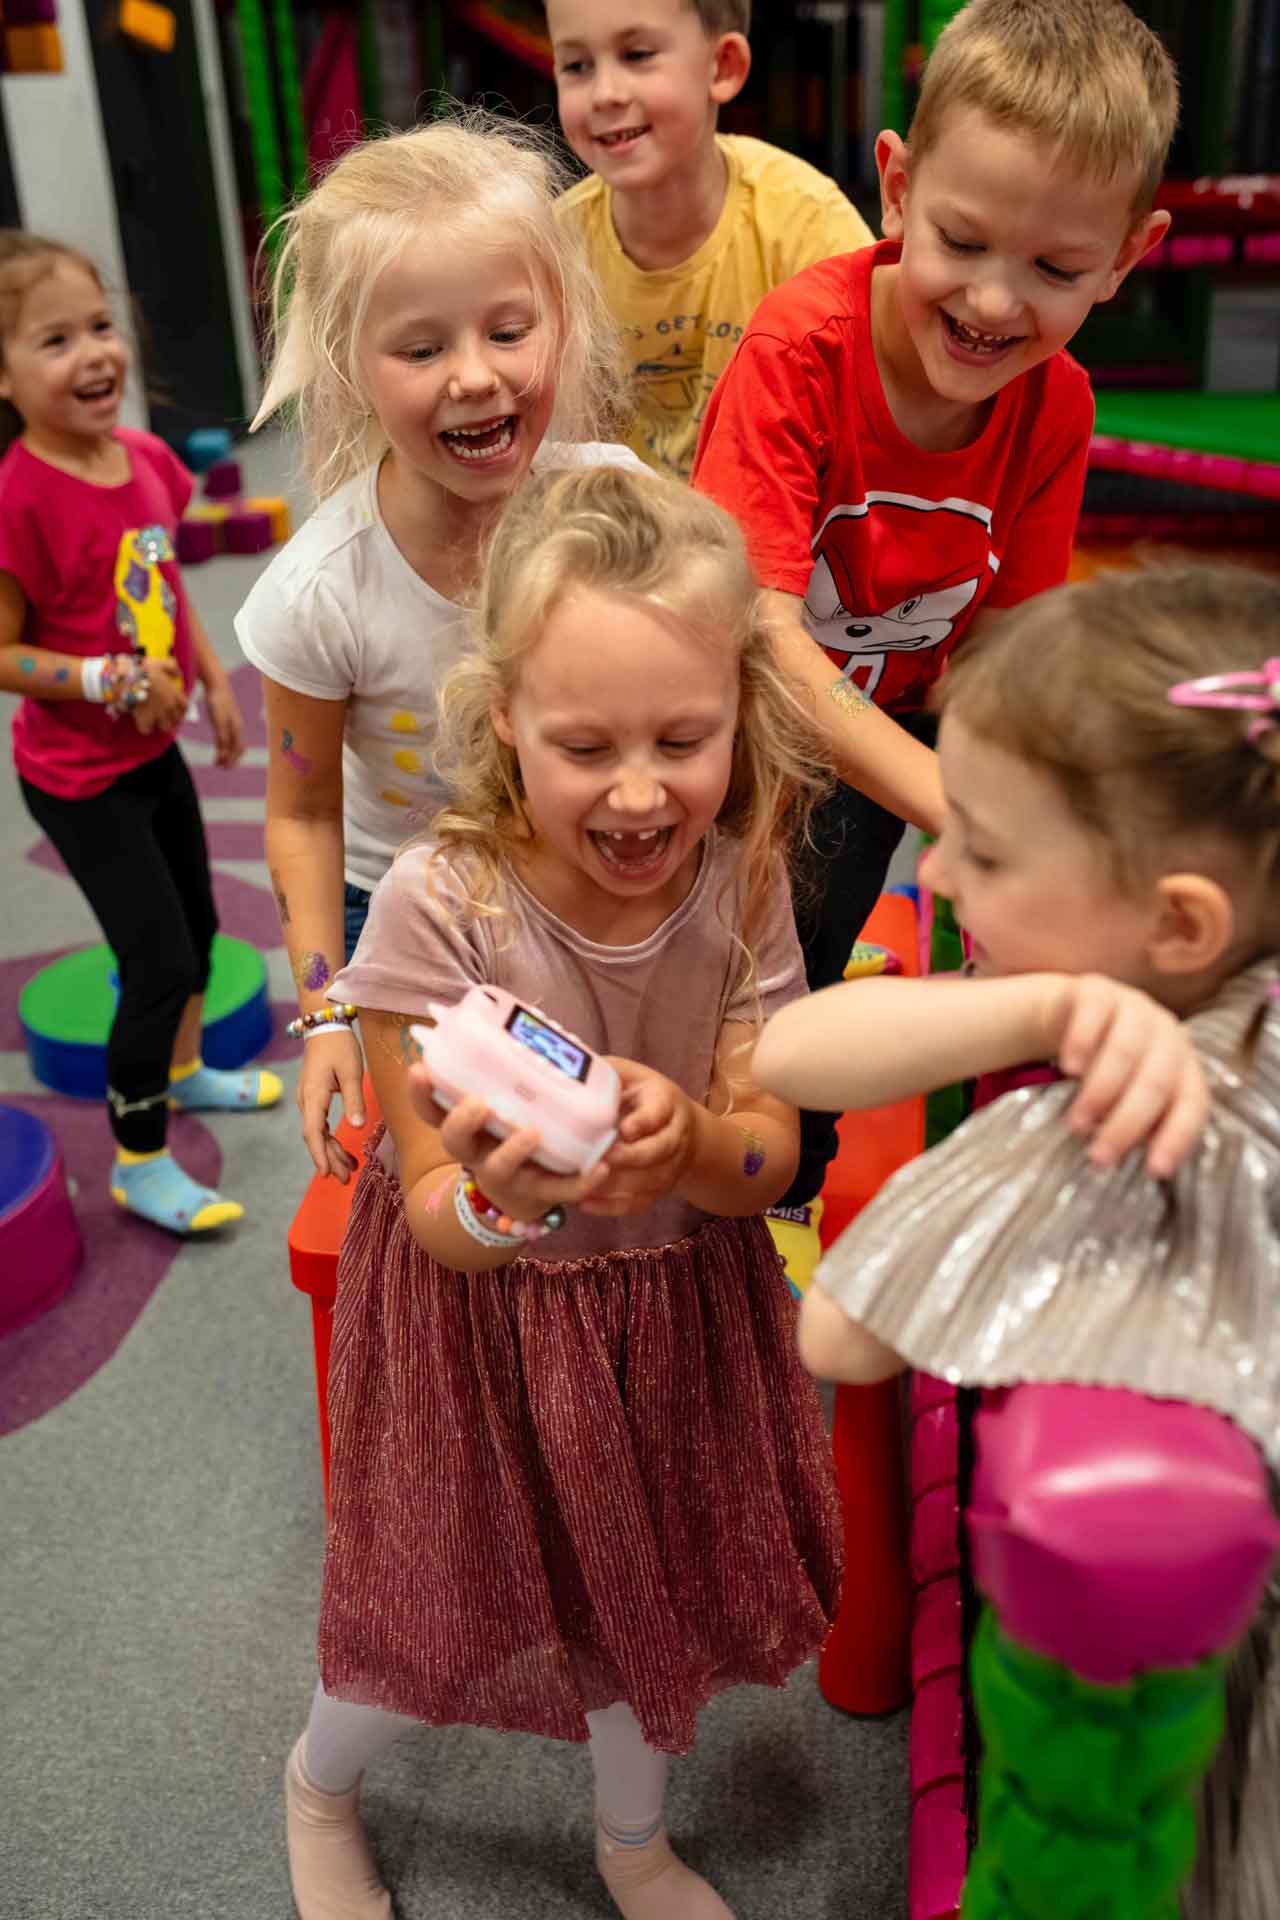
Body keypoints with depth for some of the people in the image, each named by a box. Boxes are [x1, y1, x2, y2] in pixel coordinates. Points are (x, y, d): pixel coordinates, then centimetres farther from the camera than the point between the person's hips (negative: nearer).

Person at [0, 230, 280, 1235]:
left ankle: (182, 1071, 49)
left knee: (197, 924, 23)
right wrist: (112, 682, -30)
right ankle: (138, 1163, 17)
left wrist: (214, 680, 10)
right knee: (161, 963, -3)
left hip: (154, 750, 8)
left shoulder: (146, 458, -4)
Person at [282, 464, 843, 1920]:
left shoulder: (737, 884, -17)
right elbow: (438, 1220, -20)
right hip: (476, 1310, -3)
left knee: (658, 1589, 20)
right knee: (450, 1599, 12)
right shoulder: (440, 902, -27)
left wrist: (685, 1138, -36)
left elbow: (769, 1156, -12)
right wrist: (500, 1199, -44)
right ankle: (317, 1784, 52)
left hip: (676, 1311, 3)